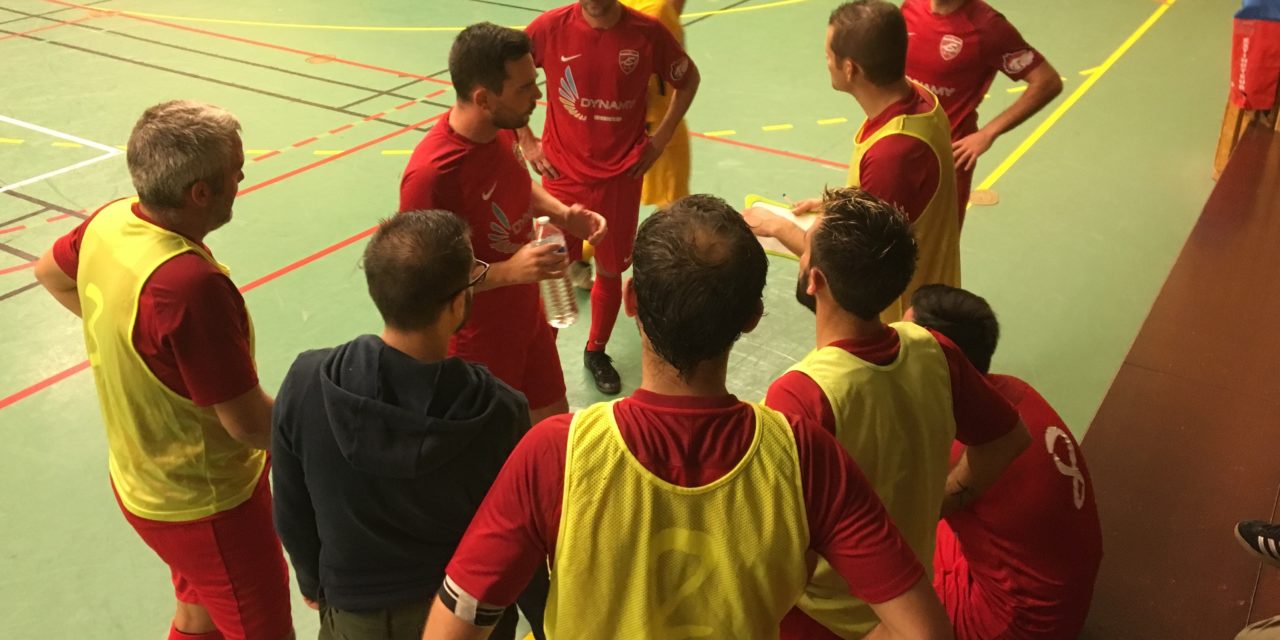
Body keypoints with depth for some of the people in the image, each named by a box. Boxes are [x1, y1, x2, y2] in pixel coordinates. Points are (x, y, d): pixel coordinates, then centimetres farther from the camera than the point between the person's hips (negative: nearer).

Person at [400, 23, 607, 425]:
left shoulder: (503, 129, -8)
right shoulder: (431, 174, -33)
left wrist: (563, 214, -6)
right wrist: (508, 271, -34)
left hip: (528, 315, 7)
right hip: (478, 341, -7)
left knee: (555, 423, 23)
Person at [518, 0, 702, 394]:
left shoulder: (647, 33, -10)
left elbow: (688, 79, 7)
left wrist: (661, 138, 2)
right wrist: (526, 140, 0)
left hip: (621, 175, 1)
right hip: (563, 172, -1)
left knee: (611, 269, 12)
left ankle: (596, 353, 34)